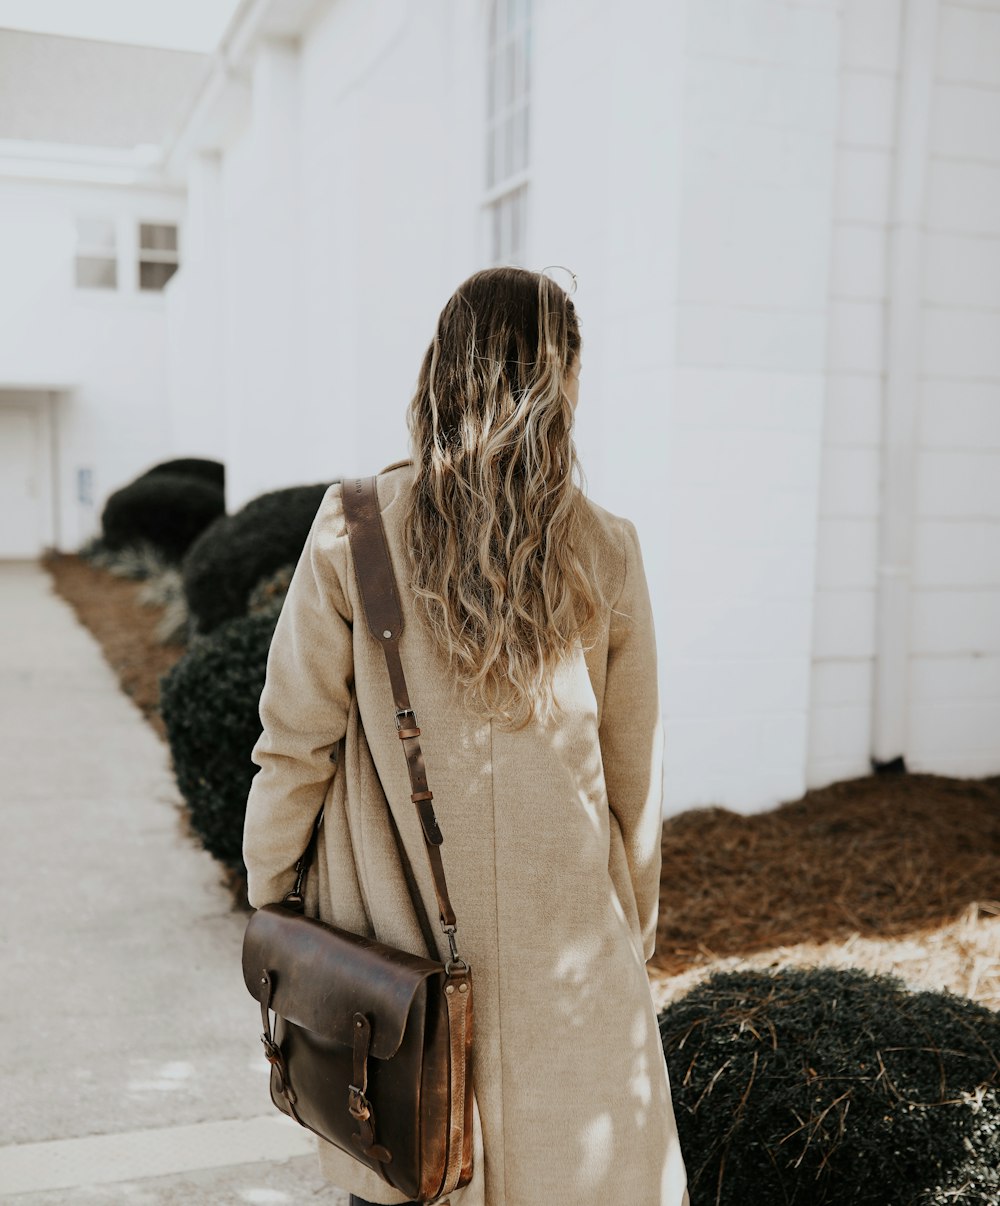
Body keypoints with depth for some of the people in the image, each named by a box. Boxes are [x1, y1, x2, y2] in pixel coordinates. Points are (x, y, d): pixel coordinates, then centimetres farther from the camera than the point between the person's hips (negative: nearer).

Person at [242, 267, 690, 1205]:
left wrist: (268, 900, 9)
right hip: (567, 947, 1)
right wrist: (635, 931, 16)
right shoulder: (608, 555, -6)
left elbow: (295, 742, -6)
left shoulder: (356, 530, -10)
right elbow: (633, 776, 2)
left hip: (395, 928, 0)